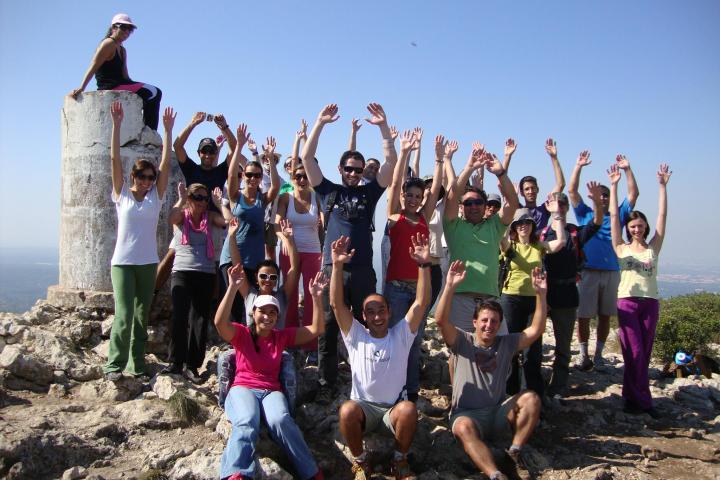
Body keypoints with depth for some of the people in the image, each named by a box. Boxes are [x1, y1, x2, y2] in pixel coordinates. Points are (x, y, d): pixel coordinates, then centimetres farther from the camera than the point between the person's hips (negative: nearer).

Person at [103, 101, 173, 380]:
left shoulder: (155, 196, 6)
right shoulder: (122, 194, 2)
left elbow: (166, 163, 0)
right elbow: (115, 159, -5)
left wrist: (168, 130, -6)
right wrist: (116, 125, -11)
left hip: (148, 262, 3)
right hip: (123, 262, -3)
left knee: (142, 316, 7)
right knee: (124, 316, -11)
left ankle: (136, 365, 16)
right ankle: (113, 364, 2)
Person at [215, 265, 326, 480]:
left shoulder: (282, 336, 14)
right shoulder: (241, 334, 6)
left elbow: (316, 329, 7)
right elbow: (220, 322, -15)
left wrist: (316, 297, -6)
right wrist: (233, 287, -24)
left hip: (271, 391, 2)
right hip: (243, 388, -1)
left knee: (281, 420, -34)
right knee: (246, 423, -37)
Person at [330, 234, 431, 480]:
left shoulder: (401, 335, 2)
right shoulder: (356, 336, 1)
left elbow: (422, 303, -10)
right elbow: (336, 304, -11)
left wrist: (424, 265, -22)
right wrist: (338, 266, -24)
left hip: (393, 408, 1)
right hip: (363, 406, 0)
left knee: (408, 409, -34)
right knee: (347, 410, -34)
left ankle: (400, 460, -5)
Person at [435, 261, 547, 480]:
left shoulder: (507, 344, 7)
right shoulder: (462, 342, -2)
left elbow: (537, 329, -4)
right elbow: (441, 320, -19)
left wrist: (540, 294, -15)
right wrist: (450, 286, -30)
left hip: (498, 414, 3)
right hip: (466, 414, -3)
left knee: (531, 398, -22)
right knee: (464, 427, -37)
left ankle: (515, 452, -10)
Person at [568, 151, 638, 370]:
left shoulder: (617, 215, 16)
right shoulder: (585, 214, 11)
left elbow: (633, 194, 9)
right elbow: (572, 191, 3)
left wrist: (627, 169, 3)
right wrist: (578, 166, -3)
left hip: (611, 273, 2)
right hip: (588, 272, -2)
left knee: (605, 316, 7)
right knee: (583, 316, -3)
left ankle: (598, 355, 18)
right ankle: (583, 356, 8)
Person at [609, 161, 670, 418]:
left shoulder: (653, 248, 10)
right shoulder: (621, 249, 5)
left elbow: (662, 216, 5)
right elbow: (613, 216, 0)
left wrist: (663, 186, 0)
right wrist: (614, 185, -3)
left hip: (650, 303, 3)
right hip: (627, 302, -3)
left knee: (644, 353, 6)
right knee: (635, 353, -6)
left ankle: (632, 397, 16)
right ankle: (642, 399, 4)